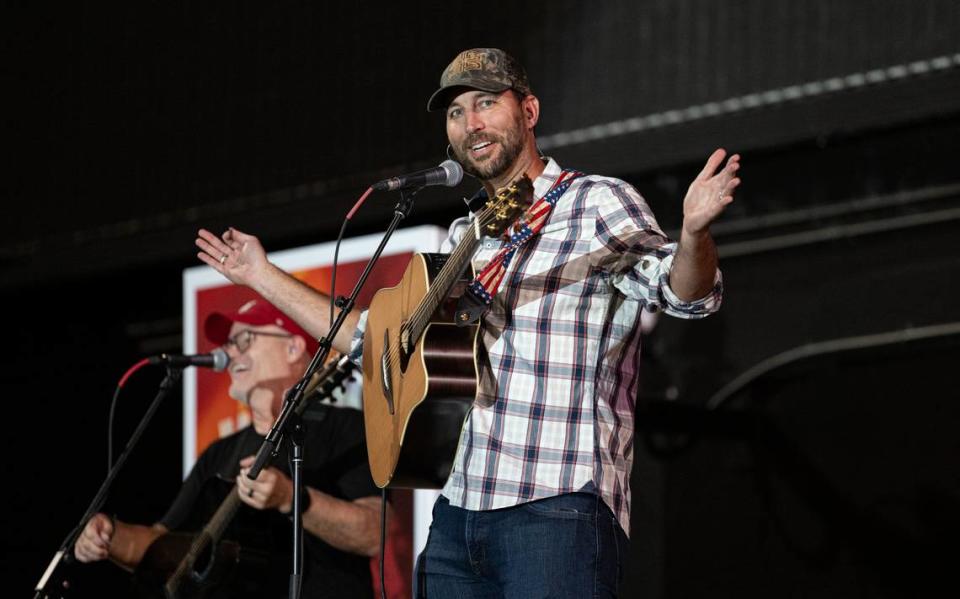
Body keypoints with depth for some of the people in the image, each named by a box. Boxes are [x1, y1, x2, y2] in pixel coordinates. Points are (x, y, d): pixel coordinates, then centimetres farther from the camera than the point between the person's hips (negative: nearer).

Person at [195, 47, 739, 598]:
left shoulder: (597, 203, 1)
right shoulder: (465, 237, 22)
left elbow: (681, 293, -15)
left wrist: (694, 232, -37)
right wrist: (263, 277, 33)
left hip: (557, 506, -7)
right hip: (457, 511, 7)